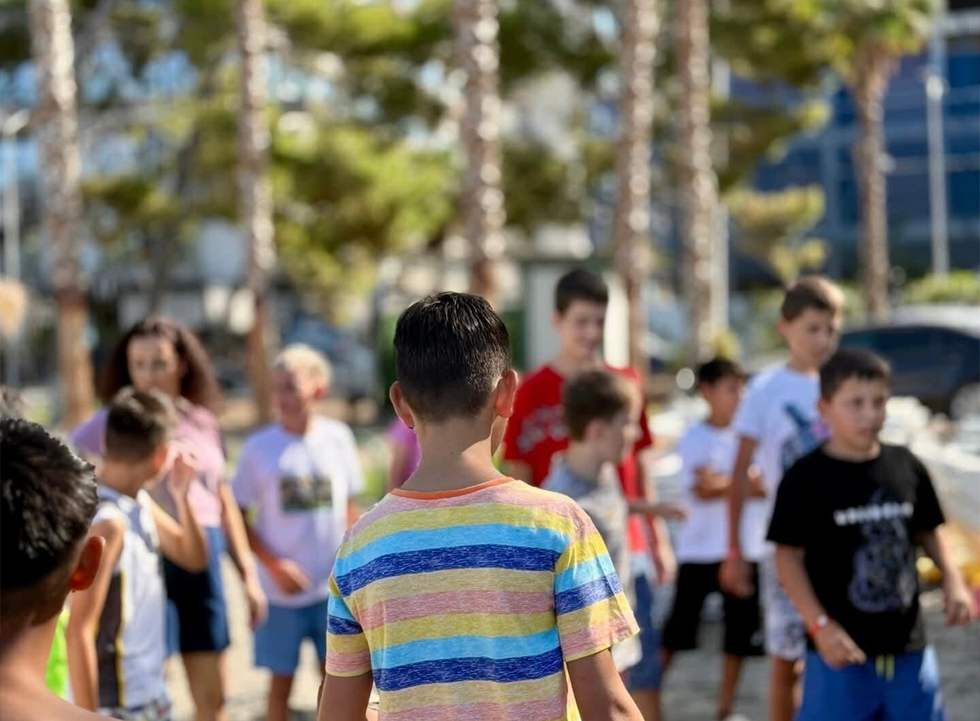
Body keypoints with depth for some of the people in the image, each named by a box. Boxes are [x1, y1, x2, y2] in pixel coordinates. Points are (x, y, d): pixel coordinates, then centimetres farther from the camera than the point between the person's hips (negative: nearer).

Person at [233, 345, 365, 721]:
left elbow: (348, 507, 8)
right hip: (282, 587, -1)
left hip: (334, 585, 2)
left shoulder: (337, 437, 0)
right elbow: (238, 517, -3)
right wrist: (273, 564, -13)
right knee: (281, 679, 6)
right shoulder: (259, 447, -6)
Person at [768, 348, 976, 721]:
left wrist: (952, 580, -1)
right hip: (842, 648, -4)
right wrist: (820, 626, -17)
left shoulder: (907, 466, 2)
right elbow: (788, 556, -9)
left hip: (908, 644, 4)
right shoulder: (806, 478, -10)